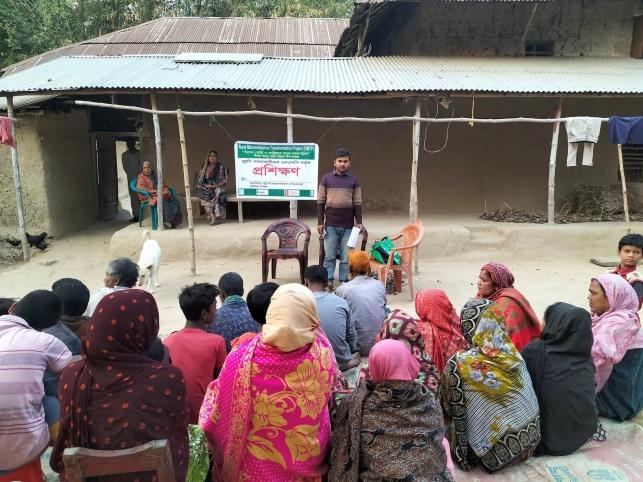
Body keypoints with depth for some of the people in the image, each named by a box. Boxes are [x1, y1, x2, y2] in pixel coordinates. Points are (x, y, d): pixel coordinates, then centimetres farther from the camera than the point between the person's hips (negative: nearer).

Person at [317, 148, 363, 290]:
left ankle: (344, 282, 10)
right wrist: (320, 222, -1)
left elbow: (357, 203, 8)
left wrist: (359, 222, -1)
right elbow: (321, 202, 5)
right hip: (331, 224, -1)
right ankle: (328, 281, 7)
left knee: (346, 257, 3)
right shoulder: (326, 178, 6)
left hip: (348, 225, 1)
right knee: (330, 256, 1)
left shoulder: (354, 180, 8)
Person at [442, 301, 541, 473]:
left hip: (496, 452, -5)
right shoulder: (513, 353, -8)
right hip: (530, 439, 5)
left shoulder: (459, 363, -21)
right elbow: (525, 400, 6)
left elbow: (452, 410, -7)